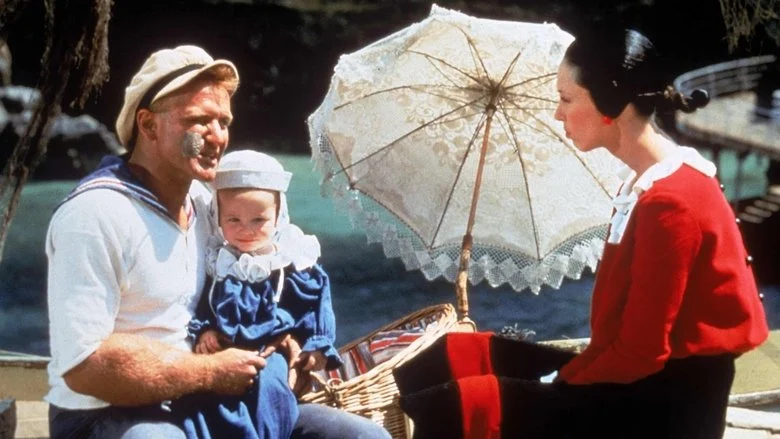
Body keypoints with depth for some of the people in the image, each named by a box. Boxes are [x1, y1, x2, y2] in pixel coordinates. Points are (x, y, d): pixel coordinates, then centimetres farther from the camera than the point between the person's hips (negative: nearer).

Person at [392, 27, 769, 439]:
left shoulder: (670, 203, -21)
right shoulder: (647, 182, 10)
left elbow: (642, 353, -19)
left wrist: (559, 385, -9)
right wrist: (565, 376, 5)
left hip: (664, 403, -10)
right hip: (636, 379, 10)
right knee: (456, 354, 5)